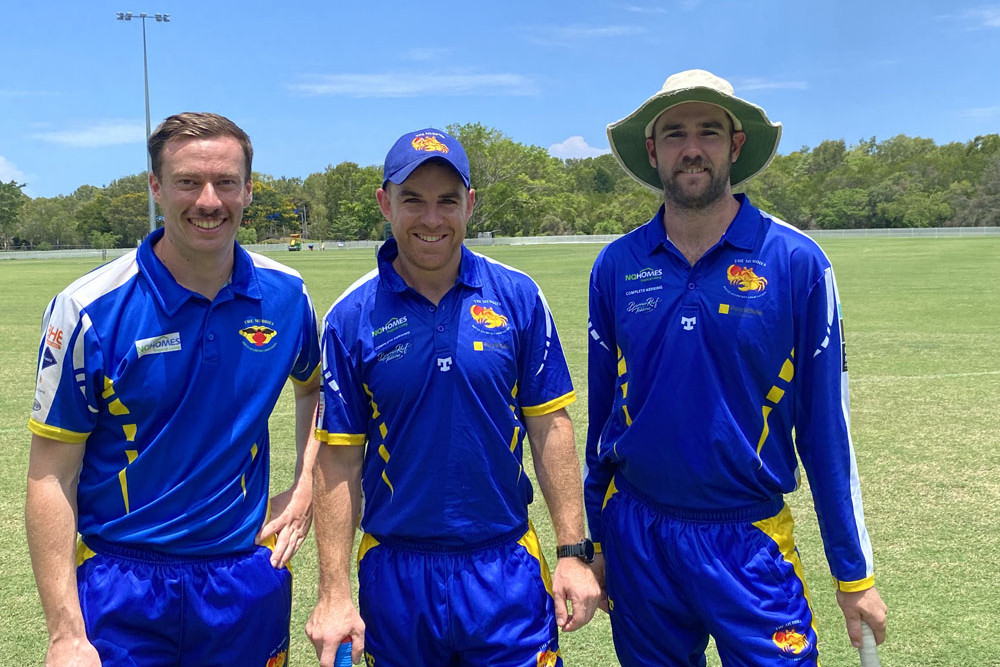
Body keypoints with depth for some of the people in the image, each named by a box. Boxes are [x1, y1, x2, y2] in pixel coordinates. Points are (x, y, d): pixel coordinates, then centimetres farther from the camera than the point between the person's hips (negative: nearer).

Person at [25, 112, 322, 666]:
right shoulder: (89, 310, -13)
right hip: (121, 583, -3)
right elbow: (50, 478, -10)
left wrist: (305, 487, 5)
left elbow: (314, 386, 18)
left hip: (249, 575, 3)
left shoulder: (286, 296, -3)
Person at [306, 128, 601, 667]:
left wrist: (573, 551, -1)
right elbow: (339, 461, -4)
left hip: (506, 568, 0)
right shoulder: (352, 317, -6)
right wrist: (334, 594, -5)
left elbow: (549, 425, 1)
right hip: (396, 575, 0)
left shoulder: (518, 297, -4)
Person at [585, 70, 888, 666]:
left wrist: (854, 572, -1)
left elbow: (826, 423, -3)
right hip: (636, 538, 2)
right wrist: (592, 542, 10)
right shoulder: (617, 267, -1)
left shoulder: (796, 262, -7)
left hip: (751, 544, -2)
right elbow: (602, 410, 7)